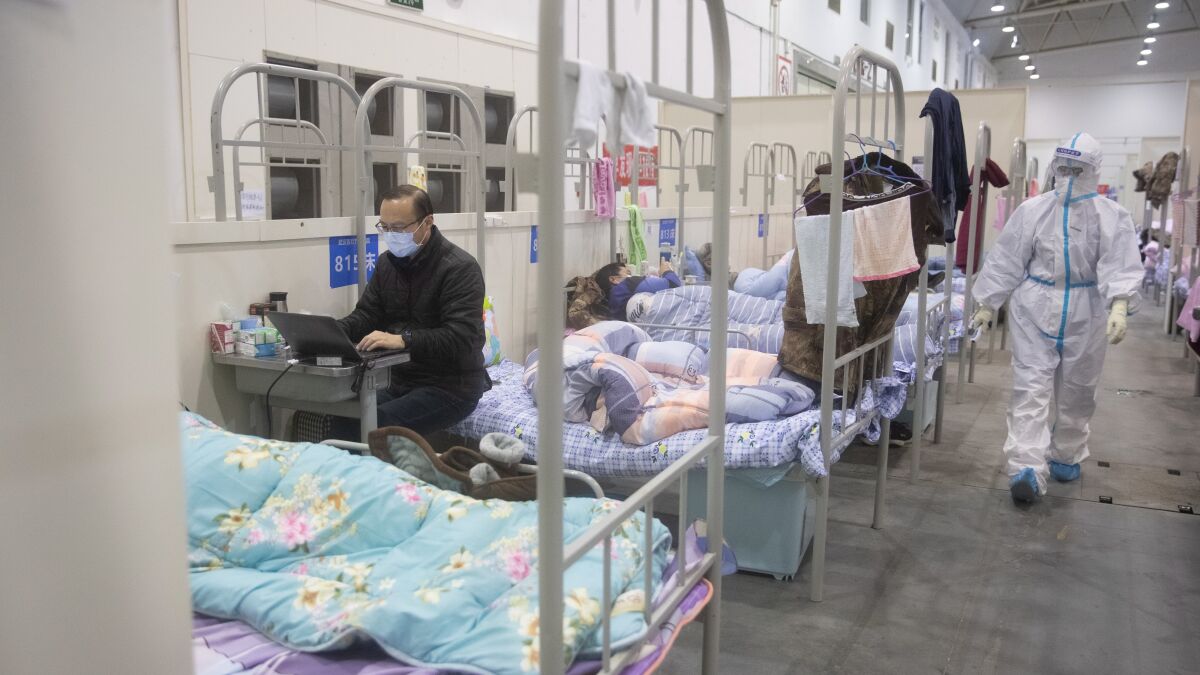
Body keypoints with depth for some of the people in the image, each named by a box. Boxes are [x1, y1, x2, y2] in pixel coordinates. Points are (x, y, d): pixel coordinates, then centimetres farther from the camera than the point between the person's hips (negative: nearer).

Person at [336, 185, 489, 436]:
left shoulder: (460, 268, -14)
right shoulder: (388, 262, 11)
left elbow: (461, 338, -24)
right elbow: (366, 314, 13)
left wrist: (403, 339, -34)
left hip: (450, 387, -7)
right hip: (398, 382, 7)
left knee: (376, 426, -28)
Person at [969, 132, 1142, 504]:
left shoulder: (1112, 216, -4)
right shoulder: (1032, 210, -1)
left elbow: (1120, 264, -16)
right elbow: (1006, 260, 2)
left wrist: (1119, 306, -32)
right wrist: (987, 304, 2)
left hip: (1085, 315, 1)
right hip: (1035, 310, -1)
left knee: (1076, 391, 14)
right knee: (1030, 388, -9)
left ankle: (1065, 456, 33)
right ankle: (1027, 467, -14)